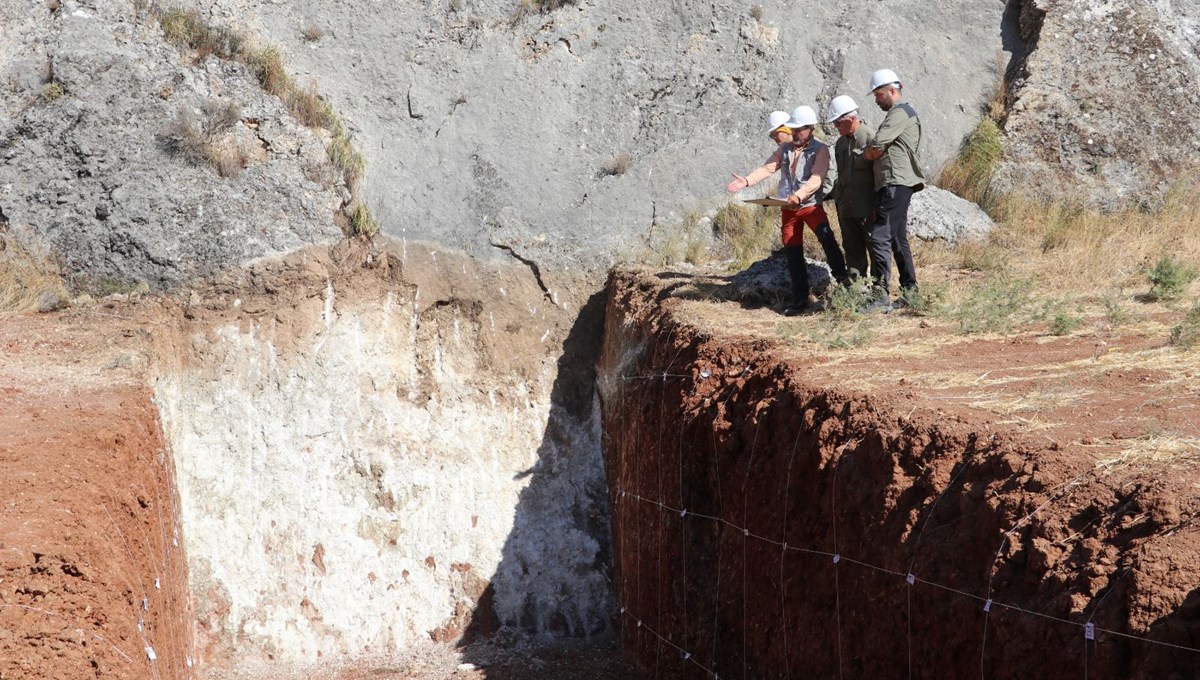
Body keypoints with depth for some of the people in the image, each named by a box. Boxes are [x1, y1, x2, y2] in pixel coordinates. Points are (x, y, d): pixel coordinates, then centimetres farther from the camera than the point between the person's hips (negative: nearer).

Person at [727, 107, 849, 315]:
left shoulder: (820, 150, -8)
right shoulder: (785, 148, 9)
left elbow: (816, 179, -19)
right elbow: (767, 168, 5)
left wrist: (799, 195, -34)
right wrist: (747, 181, -10)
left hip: (811, 205, -5)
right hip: (788, 209, 5)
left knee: (825, 235, -32)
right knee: (793, 254, 6)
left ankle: (841, 278, -22)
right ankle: (800, 300, 13)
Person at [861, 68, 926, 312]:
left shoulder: (901, 113, -8)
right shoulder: (897, 114, 26)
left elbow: (877, 144, -18)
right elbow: (882, 148, 23)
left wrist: (868, 153, 1)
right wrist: (874, 153, 4)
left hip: (896, 183, -11)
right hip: (892, 184, 11)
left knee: (880, 238, -16)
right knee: (898, 240, 14)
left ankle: (881, 297, -20)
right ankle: (909, 293, 19)